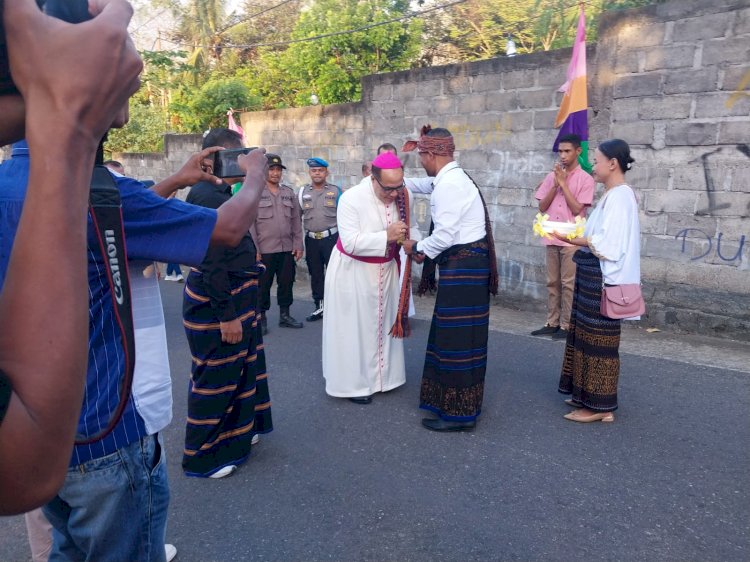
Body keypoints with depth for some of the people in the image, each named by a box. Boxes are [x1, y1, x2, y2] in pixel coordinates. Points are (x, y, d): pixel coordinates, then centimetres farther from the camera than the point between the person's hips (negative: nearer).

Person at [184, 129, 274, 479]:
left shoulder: (219, 192, 8)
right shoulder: (207, 197, -22)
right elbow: (211, 264, -25)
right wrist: (227, 315, -23)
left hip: (235, 296, 10)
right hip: (216, 304, -10)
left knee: (238, 369, 23)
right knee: (216, 377, 3)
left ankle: (235, 433, 42)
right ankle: (203, 457, 21)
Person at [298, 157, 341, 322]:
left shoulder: (335, 191, 0)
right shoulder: (303, 192, 6)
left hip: (331, 238, -3)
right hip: (311, 239, 3)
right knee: (315, 274, 10)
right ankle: (320, 307, 22)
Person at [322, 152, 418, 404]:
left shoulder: (402, 196, -12)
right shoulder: (351, 199, -26)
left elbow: (410, 227, 0)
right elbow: (350, 243, -30)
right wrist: (386, 236, -36)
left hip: (386, 269, 6)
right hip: (353, 271, -5)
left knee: (383, 322, 17)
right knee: (354, 328, 3)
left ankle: (381, 374, 35)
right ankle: (354, 382, 18)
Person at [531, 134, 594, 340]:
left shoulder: (585, 179, -4)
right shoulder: (552, 176, 10)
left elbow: (576, 209, -13)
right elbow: (542, 207, 5)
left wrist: (563, 182, -12)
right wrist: (555, 184, -6)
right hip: (552, 238, 5)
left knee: (568, 284, -1)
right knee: (552, 282, 9)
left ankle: (566, 325, 6)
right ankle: (552, 323, 16)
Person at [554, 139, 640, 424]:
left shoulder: (620, 196, -16)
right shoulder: (613, 195, 15)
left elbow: (608, 244, -22)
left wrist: (571, 238, -16)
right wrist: (576, 235, 8)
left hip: (603, 279, -10)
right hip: (594, 276, 10)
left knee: (598, 339, -2)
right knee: (587, 336, 16)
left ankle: (599, 406, 9)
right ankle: (587, 395, 27)